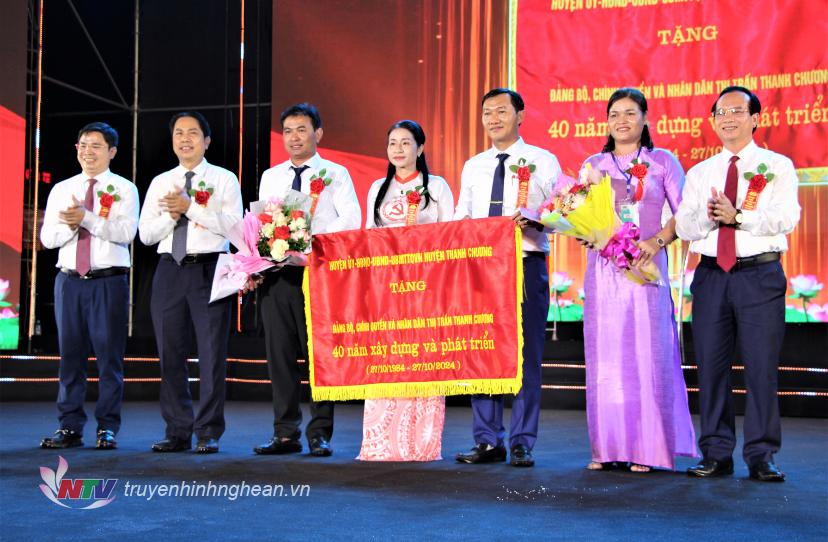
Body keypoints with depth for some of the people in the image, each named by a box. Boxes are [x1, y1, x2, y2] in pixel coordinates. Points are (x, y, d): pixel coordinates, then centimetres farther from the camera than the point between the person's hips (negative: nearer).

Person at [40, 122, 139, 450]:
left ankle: (107, 429, 4)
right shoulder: (61, 190, 14)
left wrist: (87, 218, -20)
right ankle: (70, 427, 11)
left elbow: (126, 232, -12)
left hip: (109, 281, -3)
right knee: (70, 354, 5)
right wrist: (70, 225, -13)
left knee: (109, 355, -2)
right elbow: (47, 237, 7)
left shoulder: (124, 189, 4)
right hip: (69, 280, 3)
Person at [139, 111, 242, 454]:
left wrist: (190, 206, -13)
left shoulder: (224, 180, 5)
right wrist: (171, 216, -8)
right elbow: (146, 234, 10)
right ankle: (177, 432, 14)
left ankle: (208, 434, 1)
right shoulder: (160, 183, 15)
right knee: (171, 354, 6)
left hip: (209, 269, -4)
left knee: (211, 353, -5)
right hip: (170, 271, 4)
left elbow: (233, 224, -9)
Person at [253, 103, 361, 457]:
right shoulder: (270, 177, 19)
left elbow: (351, 219, -5)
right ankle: (285, 433, 9)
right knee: (279, 351, 3)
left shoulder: (335, 173, 7)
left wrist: (313, 236, -18)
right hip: (276, 269, 4)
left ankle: (320, 433, 1)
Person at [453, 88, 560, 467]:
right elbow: (461, 216, 19)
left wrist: (535, 220, -24)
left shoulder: (543, 162, 3)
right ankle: (488, 441, 11)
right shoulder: (473, 167, 16)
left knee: (526, 356, -2)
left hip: (527, 264, -4)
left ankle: (522, 444, 4)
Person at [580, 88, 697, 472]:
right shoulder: (593, 165, 14)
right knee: (604, 355, 1)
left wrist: (658, 240, -14)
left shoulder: (662, 161, 6)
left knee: (646, 353, -5)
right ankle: (607, 447, 6)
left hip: (645, 267, -2)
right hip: (602, 268, 2)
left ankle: (645, 446, 0)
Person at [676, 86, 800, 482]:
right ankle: (717, 455, 11)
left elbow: (786, 218, -9)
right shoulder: (700, 173, 16)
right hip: (711, 274, 3)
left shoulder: (778, 166, 6)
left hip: (761, 274, -3)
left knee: (761, 367, -5)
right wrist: (708, 216, -14)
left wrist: (737, 216, -17)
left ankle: (761, 457, 3)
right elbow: (684, 227, 7)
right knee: (711, 365, 3)